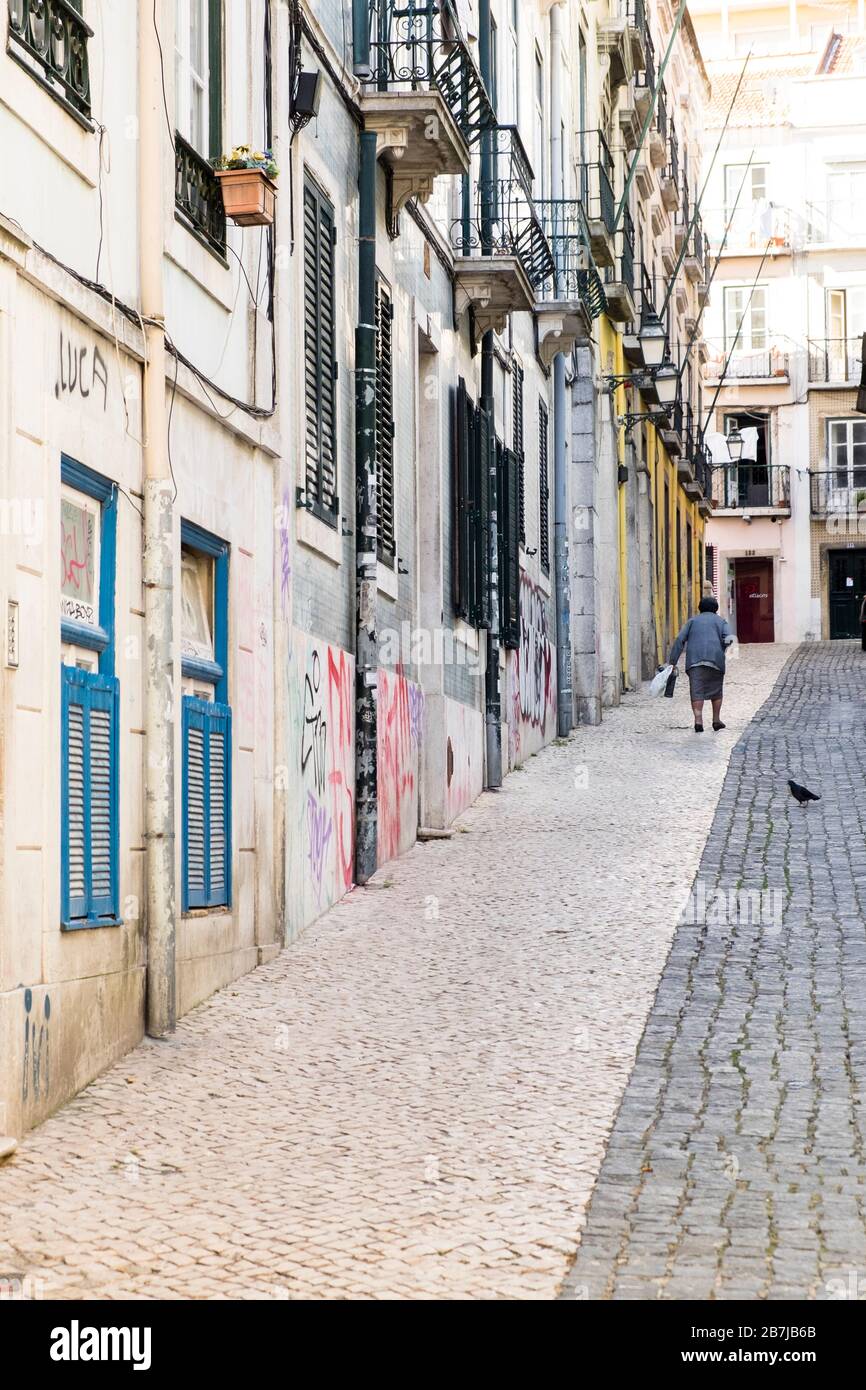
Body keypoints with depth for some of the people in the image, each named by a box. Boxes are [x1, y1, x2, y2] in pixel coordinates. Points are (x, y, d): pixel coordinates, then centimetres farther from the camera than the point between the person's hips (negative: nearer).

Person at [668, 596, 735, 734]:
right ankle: (716, 720, 19)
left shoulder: (693, 621, 20)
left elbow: (680, 640, 9)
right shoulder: (720, 621, 18)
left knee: (696, 691, -5)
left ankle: (698, 720, -20)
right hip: (715, 660, 0)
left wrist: (672, 661, 6)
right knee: (716, 690, 15)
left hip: (694, 660, 0)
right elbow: (729, 638, -2)